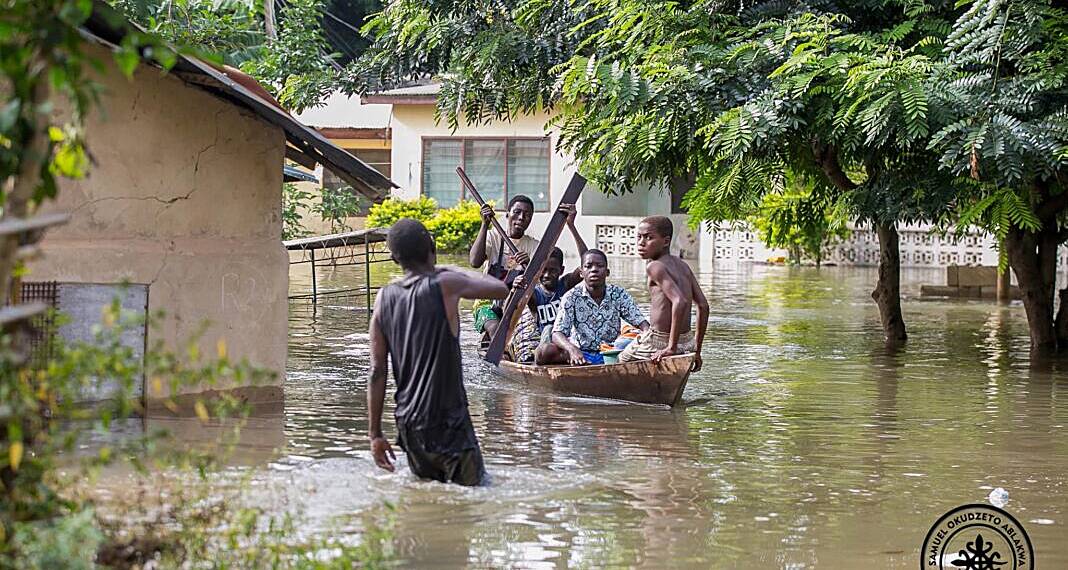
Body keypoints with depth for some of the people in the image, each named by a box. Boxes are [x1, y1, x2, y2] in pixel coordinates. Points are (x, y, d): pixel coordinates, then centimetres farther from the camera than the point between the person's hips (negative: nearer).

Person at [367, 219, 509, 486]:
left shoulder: (384, 298, 3)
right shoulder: (444, 285, -10)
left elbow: (377, 373, 3)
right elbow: (500, 289, 7)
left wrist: (375, 433, 8)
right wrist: (456, 272, 20)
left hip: (407, 423, 6)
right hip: (447, 422, -5)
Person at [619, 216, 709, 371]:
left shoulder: (655, 267, -14)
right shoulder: (682, 265, 11)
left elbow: (680, 301, -27)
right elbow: (703, 306, 11)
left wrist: (671, 347, -25)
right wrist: (696, 350, 16)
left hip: (659, 342, -8)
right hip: (687, 344, 8)